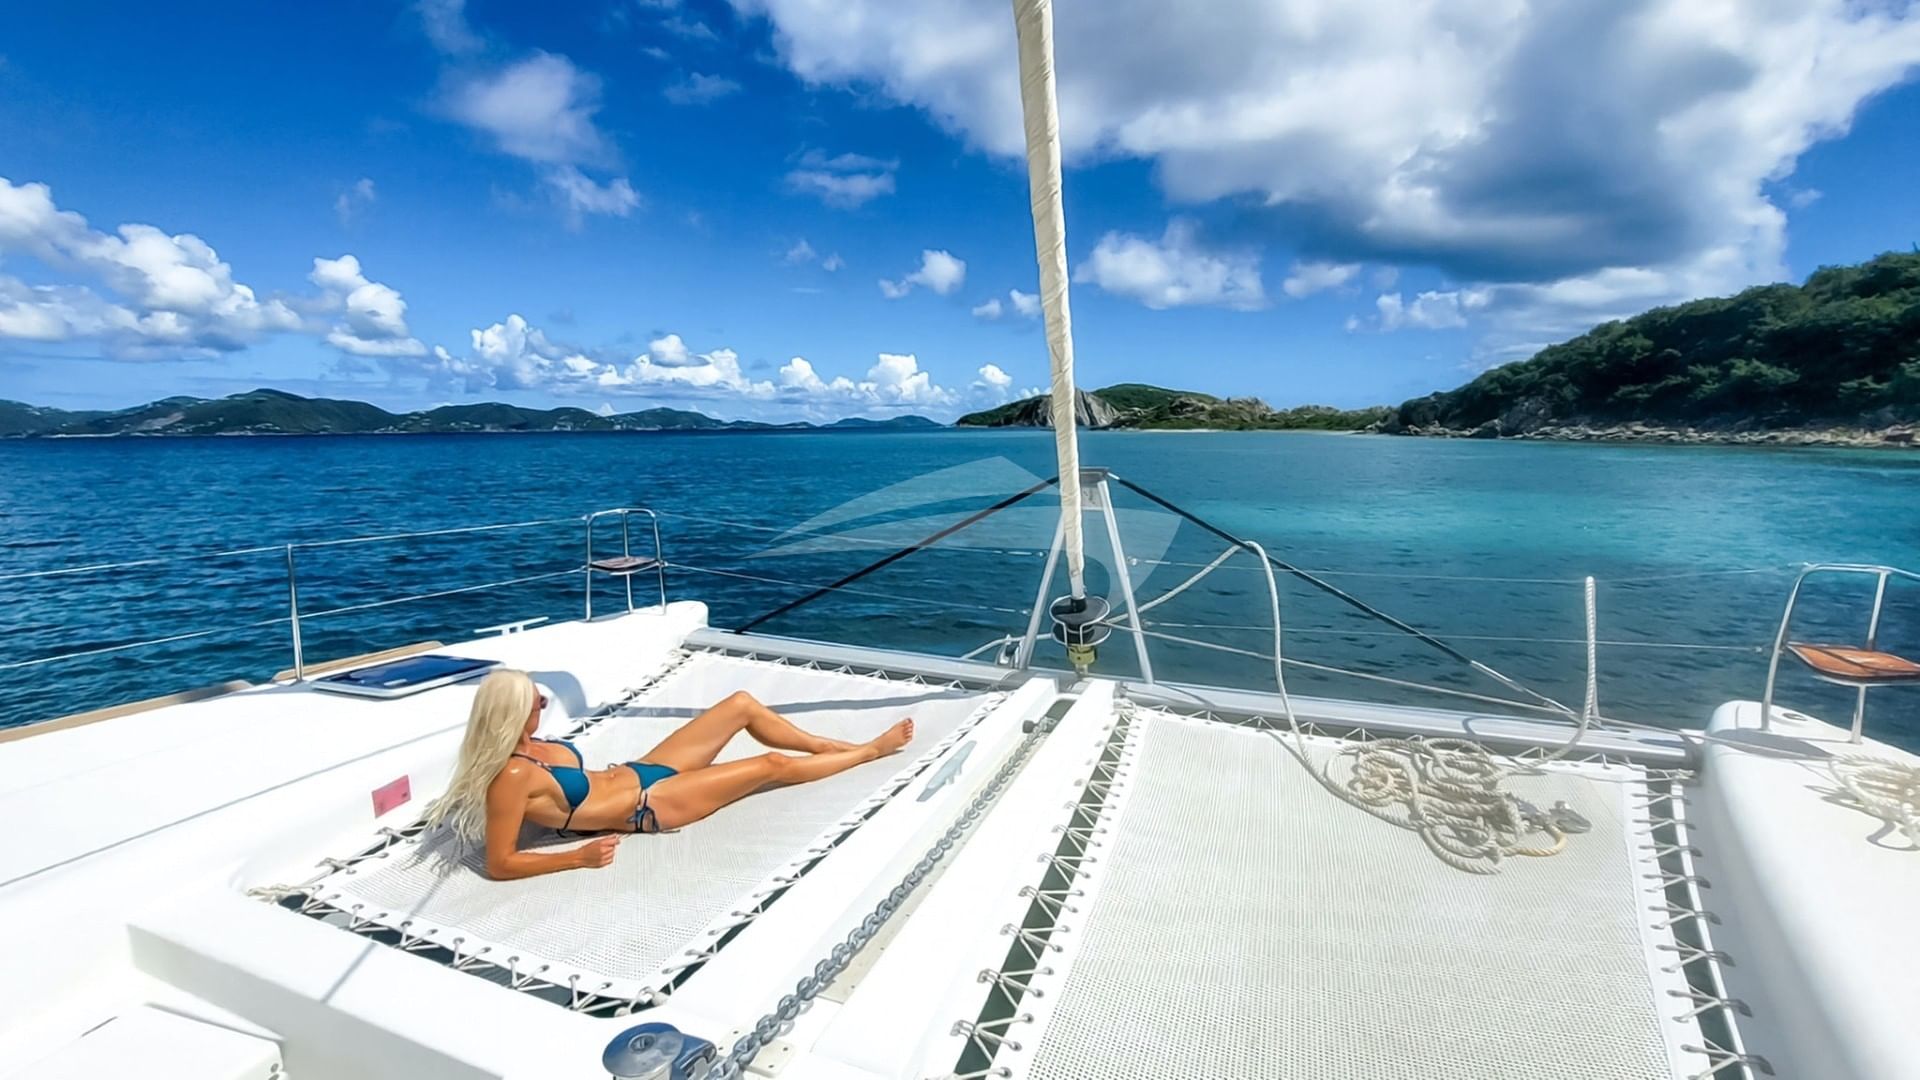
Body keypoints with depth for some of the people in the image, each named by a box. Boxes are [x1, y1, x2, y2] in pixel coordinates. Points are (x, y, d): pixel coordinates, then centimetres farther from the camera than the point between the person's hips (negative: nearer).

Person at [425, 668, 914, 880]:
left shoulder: (527, 748, -3)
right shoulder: (512, 777, -27)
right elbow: (499, 864, -24)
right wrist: (579, 857, -26)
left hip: (636, 773, 9)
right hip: (650, 807, -9)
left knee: (742, 704, 5)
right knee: (773, 765, -6)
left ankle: (839, 745, 22)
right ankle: (871, 751, 17)